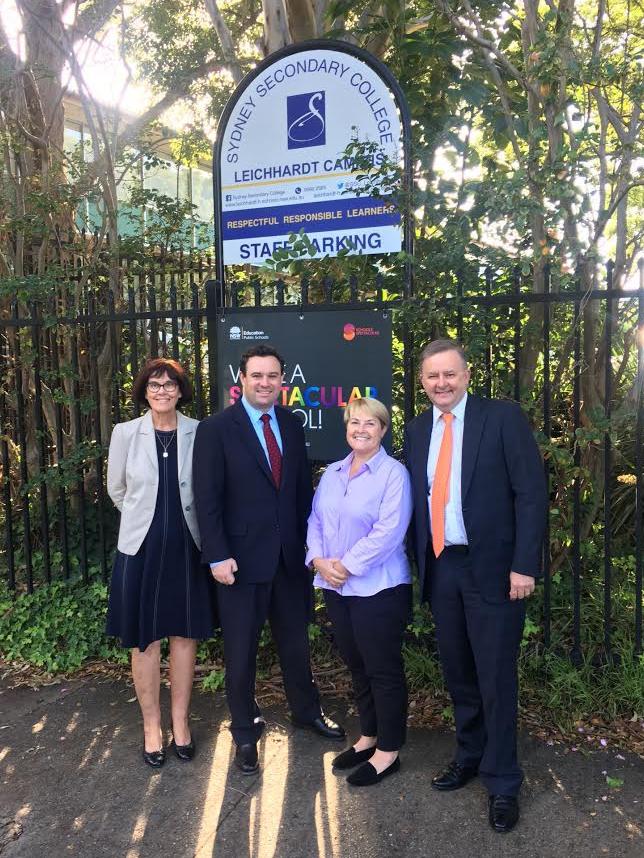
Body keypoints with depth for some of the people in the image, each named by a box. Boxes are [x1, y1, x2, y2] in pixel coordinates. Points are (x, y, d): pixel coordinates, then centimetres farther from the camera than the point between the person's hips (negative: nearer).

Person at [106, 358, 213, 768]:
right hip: (141, 548, 0)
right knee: (145, 640, 8)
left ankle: (181, 723, 28)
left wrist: (178, 520, 9)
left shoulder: (199, 433, -6)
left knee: (185, 636, 11)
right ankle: (152, 726, 26)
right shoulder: (126, 433, -5)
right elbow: (117, 490, 8)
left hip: (187, 548, 1)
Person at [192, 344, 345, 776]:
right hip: (241, 557, -4)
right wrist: (218, 557, -16)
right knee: (241, 651, 10)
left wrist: (311, 542, 6)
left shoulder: (292, 425, 5)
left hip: (291, 555, 5)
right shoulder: (216, 428, -10)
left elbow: (304, 488, 9)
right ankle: (245, 732, 31)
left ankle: (307, 710, 43)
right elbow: (207, 499, -12)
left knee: (296, 640, 20)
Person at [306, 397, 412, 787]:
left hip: (379, 587, -6)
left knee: (383, 668, 5)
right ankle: (368, 736, 35)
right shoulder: (332, 473, 10)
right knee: (356, 665, 18)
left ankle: (388, 751, 21)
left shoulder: (394, 473, -11)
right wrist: (319, 560, -6)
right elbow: (316, 520, 11)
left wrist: (347, 566, -17)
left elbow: (388, 531, -18)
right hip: (336, 587, 7)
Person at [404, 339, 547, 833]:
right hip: (440, 569, 5)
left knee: (495, 678, 5)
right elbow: (420, 499, 10)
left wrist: (524, 565, -16)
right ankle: (469, 757, 37)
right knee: (458, 674, 17)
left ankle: (502, 783, 23)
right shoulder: (417, 431, 8)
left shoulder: (503, 417, -7)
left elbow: (532, 492, -11)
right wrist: (421, 563, 6)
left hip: (492, 569, -4)